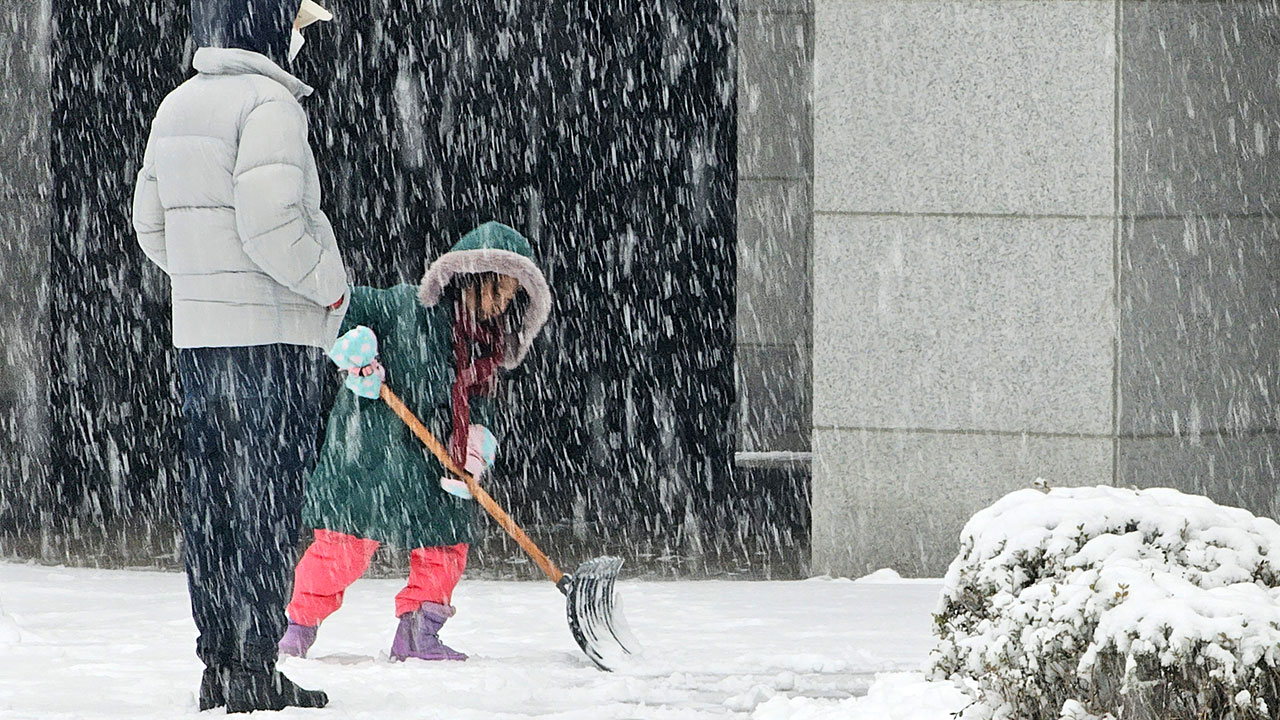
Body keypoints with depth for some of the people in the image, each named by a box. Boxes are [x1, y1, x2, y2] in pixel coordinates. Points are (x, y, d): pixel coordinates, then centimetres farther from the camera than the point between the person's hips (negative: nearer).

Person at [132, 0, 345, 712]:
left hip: (197, 333, 8)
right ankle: (254, 669, -5)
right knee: (268, 505, -4)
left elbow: (153, 228, 15)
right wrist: (333, 284, -8)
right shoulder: (268, 103, -13)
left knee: (211, 503, 9)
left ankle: (219, 664, 12)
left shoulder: (177, 106, 12)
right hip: (275, 334, -8)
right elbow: (270, 225, -21)